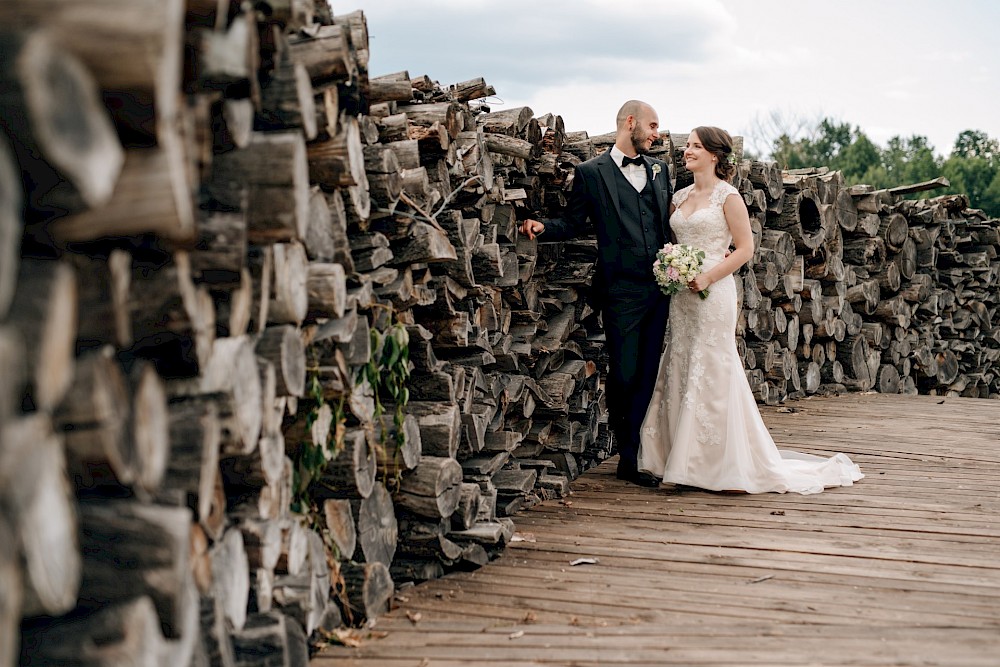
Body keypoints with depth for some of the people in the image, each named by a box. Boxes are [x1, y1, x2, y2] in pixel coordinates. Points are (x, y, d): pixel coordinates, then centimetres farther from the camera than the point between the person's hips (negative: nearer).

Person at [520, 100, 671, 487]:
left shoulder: (659, 169, 15)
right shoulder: (591, 173, 1)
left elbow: (670, 223, 19)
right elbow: (573, 223, 4)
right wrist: (543, 227, -15)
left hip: (661, 287, 5)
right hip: (622, 291, -5)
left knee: (648, 374, 5)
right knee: (624, 375, -3)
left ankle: (632, 459, 12)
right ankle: (627, 451, 15)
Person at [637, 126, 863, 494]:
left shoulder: (727, 196, -5)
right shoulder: (680, 196, 14)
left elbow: (744, 248, -8)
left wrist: (708, 277, -16)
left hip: (713, 294, -7)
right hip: (681, 296, 7)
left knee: (711, 375, -5)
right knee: (680, 373, 6)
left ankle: (721, 462, 3)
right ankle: (686, 459, 14)